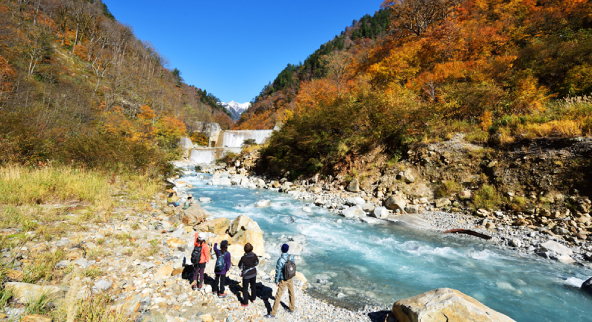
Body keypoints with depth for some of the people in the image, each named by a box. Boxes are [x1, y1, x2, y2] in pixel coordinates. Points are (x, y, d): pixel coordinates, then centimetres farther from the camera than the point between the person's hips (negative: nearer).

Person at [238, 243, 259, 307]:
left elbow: (240, 266, -12)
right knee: (253, 286, 24)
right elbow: (257, 263, -1)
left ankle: (245, 303, 21)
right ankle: (253, 298, 41)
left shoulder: (243, 258, -27)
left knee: (245, 288, 13)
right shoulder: (254, 255, -18)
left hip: (246, 275, -4)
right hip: (253, 273, 4)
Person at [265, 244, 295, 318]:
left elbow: (278, 271, -20)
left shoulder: (280, 260, -27)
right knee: (291, 293, 21)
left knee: (278, 295, 6)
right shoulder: (291, 257, -11)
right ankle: (292, 309, 37)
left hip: (283, 280, -5)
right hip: (290, 278, 5)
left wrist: (276, 281, -7)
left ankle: (273, 313, 16)